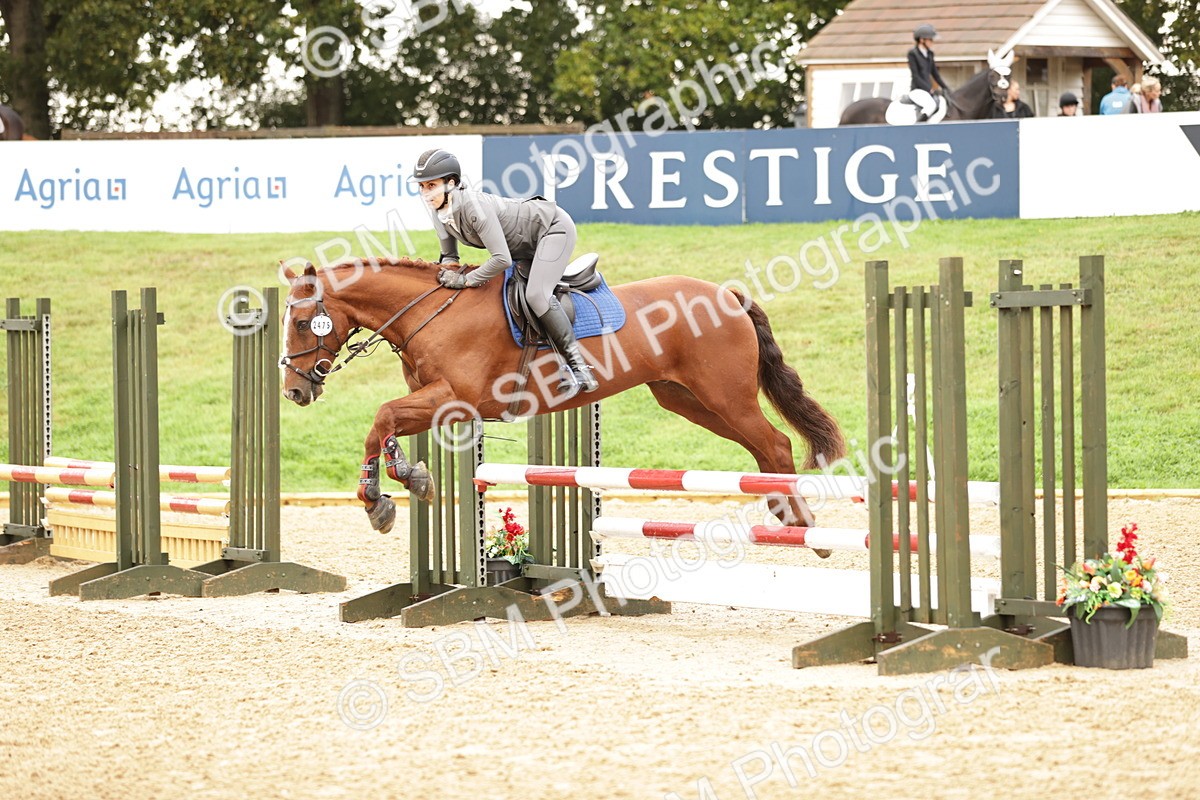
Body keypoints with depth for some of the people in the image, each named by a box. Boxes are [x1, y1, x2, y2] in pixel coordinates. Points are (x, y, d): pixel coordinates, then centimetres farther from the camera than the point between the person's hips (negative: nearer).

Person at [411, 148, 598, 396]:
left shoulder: (474, 207, -35)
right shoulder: (439, 213, -9)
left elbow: (502, 259, -38)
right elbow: (449, 255, 6)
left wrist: (466, 280, -31)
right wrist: (446, 273, -16)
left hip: (554, 227, -10)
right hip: (525, 246, 10)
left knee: (536, 294, -26)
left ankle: (580, 367, -21)